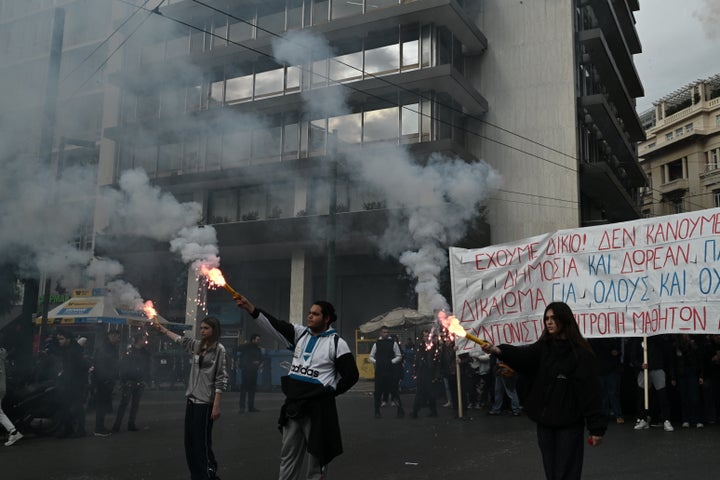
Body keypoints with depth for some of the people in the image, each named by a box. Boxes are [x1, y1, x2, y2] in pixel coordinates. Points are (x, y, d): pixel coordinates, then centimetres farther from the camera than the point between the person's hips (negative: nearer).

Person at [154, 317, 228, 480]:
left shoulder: (219, 349, -9)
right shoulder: (197, 345, 11)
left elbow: (221, 378, -12)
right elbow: (181, 340, 30)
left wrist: (216, 405, -16)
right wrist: (163, 329, 36)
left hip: (204, 402, -7)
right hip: (191, 399, 7)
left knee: (201, 442, -4)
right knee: (190, 441, 11)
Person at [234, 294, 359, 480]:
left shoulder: (337, 343, -7)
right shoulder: (300, 334, 7)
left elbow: (351, 375, -6)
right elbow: (275, 325, -3)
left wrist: (330, 392, -5)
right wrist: (248, 306, -13)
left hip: (317, 407, -5)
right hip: (293, 404, 6)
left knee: (317, 456, 5)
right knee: (288, 455, 13)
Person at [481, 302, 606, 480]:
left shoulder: (580, 352, -9)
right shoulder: (543, 348, 5)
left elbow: (591, 391, -11)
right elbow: (522, 354, -15)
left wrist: (597, 427, -14)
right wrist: (497, 350, -34)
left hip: (569, 423, -5)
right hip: (545, 421, 5)